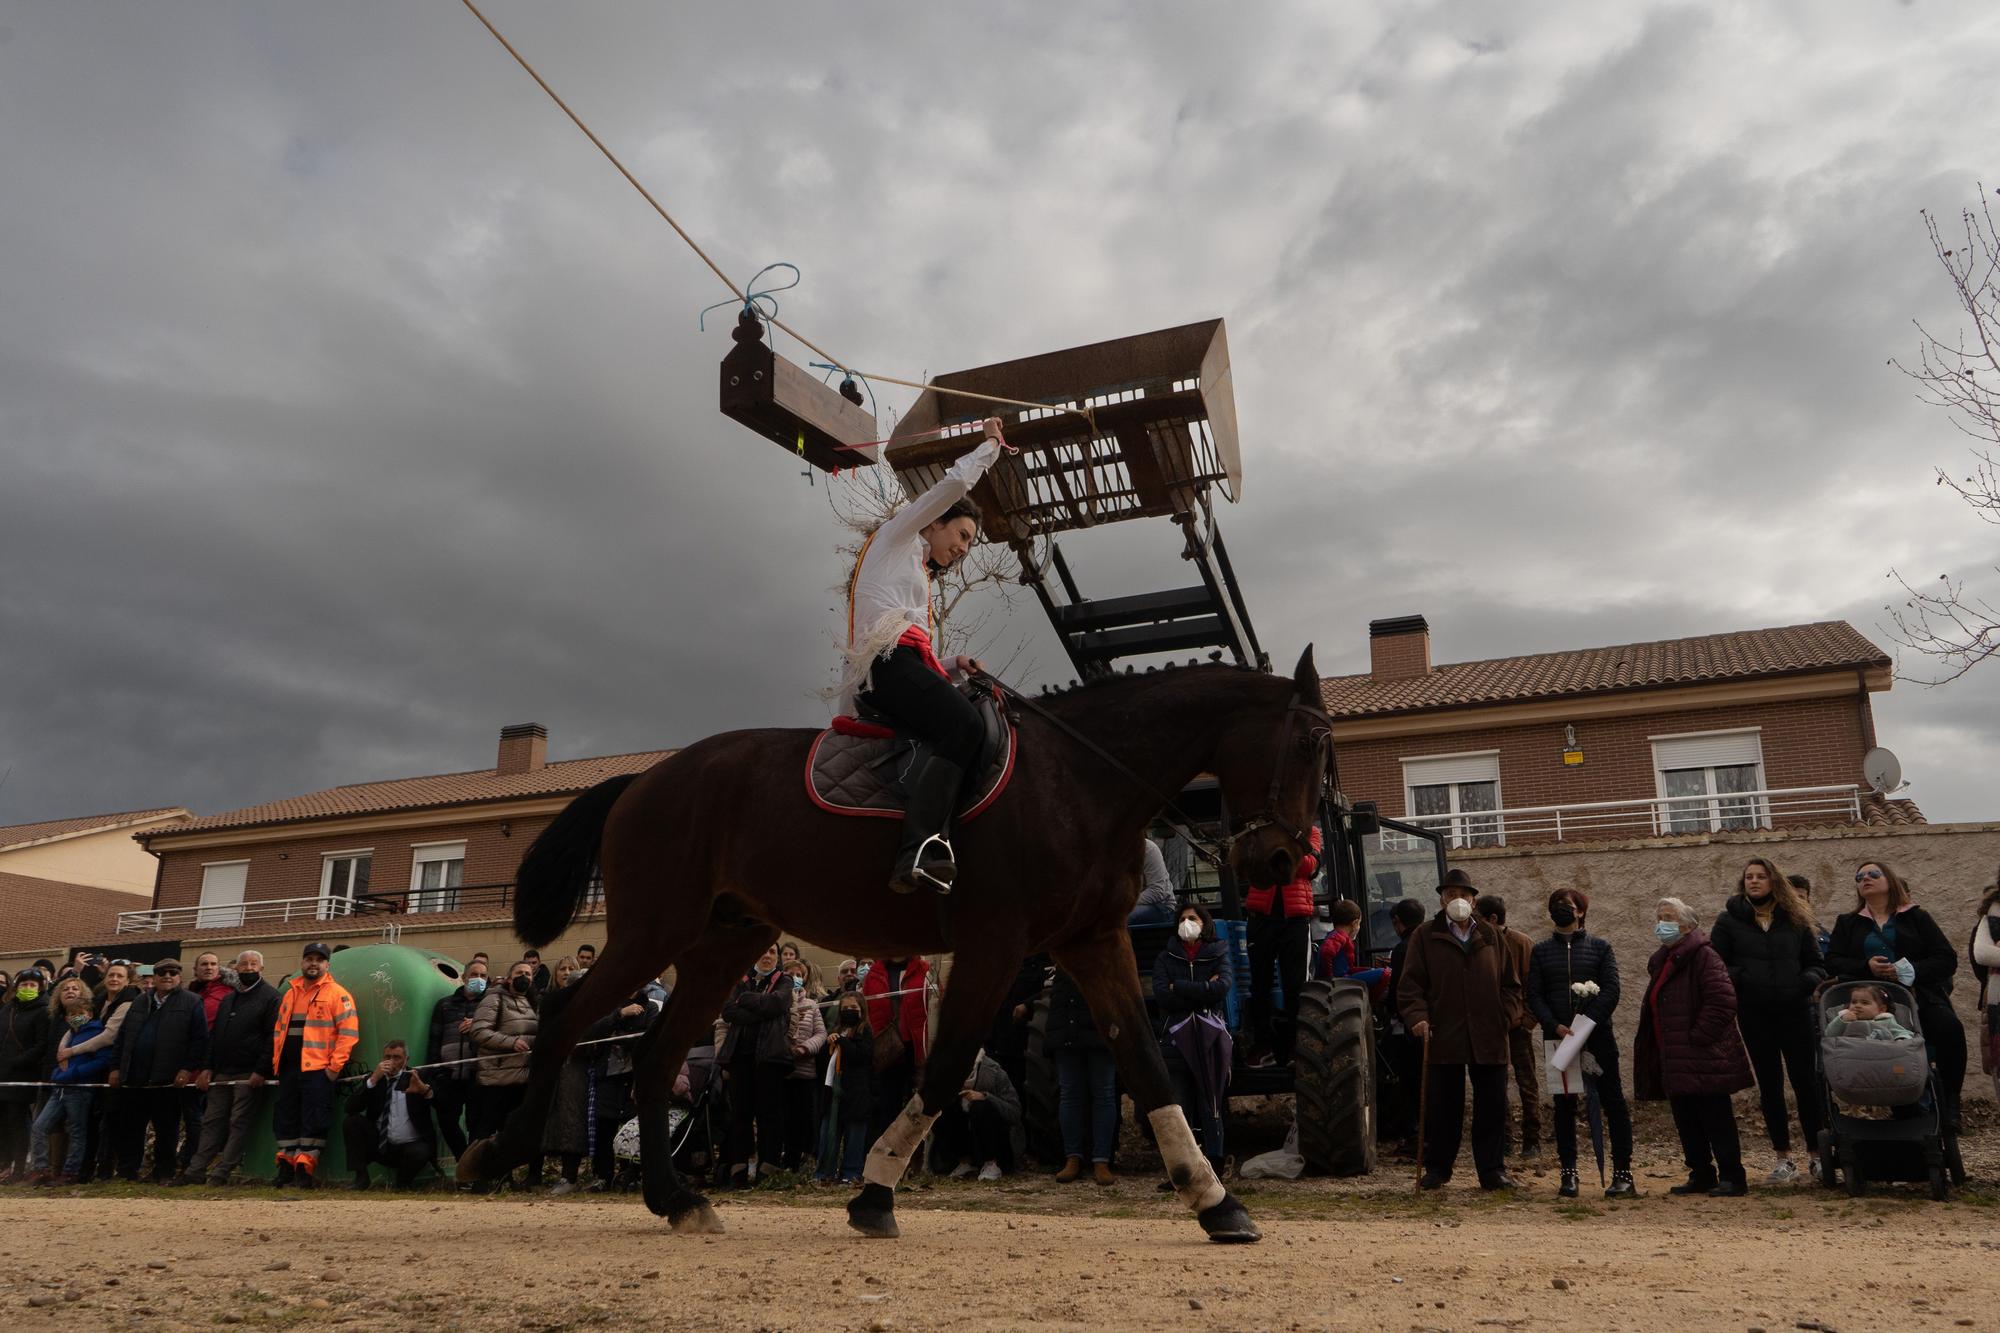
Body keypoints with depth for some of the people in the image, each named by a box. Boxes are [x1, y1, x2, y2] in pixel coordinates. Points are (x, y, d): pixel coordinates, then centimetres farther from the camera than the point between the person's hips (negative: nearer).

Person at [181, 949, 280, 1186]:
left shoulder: (270, 996, -4)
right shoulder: (228, 999, 19)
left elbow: (272, 1037, -11)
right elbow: (213, 1035, 20)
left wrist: (260, 1071, -17)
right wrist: (207, 1067, 9)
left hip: (249, 1075, -7)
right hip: (221, 1073, 7)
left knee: (239, 1123, -5)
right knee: (212, 1122, 7)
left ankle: (221, 1173, -3)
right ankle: (196, 1169, 11)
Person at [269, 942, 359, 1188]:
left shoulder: (337, 993, -3)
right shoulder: (290, 993, 17)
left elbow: (349, 1031, -8)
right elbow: (278, 1030, 23)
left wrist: (335, 1066, -13)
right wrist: (276, 1062, 14)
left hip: (318, 1069, -6)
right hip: (288, 1068, 6)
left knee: (314, 1120, -4)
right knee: (285, 1118, 9)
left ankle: (305, 1168, 2)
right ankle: (286, 1166, 19)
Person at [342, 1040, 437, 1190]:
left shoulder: (416, 1077, 1)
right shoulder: (373, 1078, 8)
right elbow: (351, 1108, -7)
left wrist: (425, 1089, -37)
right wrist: (373, 1079, -18)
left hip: (410, 1146, -3)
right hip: (379, 1146, 3)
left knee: (419, 1152, -34)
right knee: (351, 1121, -14)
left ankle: (403, 1183, -1)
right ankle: (361, 1177, -7)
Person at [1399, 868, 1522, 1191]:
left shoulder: (1492, 937, 13)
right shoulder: (1425, 937, 5)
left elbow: (1511, 984, 15)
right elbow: (1410, 983, 1)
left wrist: (1505, 1019, 1)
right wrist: (1417, 1017, -13)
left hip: (1489, 1037, 2)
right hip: (1443, 1036, -2)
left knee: (1492, 1106, 5)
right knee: (1441, 1107, 4)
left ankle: (1492, 1170, 16)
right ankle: (1436, 1168, 16)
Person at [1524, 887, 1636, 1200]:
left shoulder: (1600, 947, 7)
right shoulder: (1541, 952, 11)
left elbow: (1611, 990, -3)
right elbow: (1534, 995, 4)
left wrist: (1585, 1023, -15)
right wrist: (1555, 1026, -12)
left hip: (1598, 1036, -1)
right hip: (1558, 1038, 2)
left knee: (1613, 1102, -2)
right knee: (1564, 1107, 5)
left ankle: (1623, 1174, 5)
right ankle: (1569, 1174, 12)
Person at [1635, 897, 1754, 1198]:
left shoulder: (1702, 956, -12)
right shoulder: (1662, 961, 17)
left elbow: (1722, 1000, -22)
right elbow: (1654, 1009, 26)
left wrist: (1697, 1037, -19)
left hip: (1704, 1059, -9)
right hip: (1675, 1061, 9)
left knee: (1715, 1119, -3)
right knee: (1685, 1120, 12)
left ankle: (1732, 1178, 5)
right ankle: (1701, 1175, 21)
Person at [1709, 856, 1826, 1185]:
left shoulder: (1794, 919, 7)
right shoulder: (1729, 920, 1)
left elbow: (1815, 963, 11)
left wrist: (1808, 981, -10)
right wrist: (1738, 978, -19)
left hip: (1794, 1011, 0)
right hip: (1754, 1015, 0)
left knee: (1807, 1082, 0)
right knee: (1769, 1086, 7)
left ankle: (1818, 1155, 10)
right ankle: (1784, 1160, 16)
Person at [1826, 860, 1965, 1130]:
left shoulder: (1916, 917, 17)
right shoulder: (1848, 923, 21)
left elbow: (1947, 958, 7)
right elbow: (1832, 961, 9)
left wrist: (1912, 971, -11)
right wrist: (1866, 966, -10)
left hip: (1917, 994, 0)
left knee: (1950, 1028, -32)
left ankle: (1949, 1101, -16)